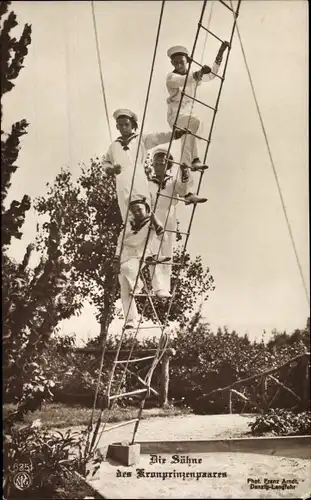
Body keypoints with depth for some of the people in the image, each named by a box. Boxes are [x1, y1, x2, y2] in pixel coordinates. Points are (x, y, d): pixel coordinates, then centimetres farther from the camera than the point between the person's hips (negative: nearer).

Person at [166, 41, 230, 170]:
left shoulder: (193, 75, 10)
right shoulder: (171, 77, -9)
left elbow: (211, 75, 3)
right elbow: (184, 81, -31)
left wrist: (220, 54, -6)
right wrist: (199, 73, -49)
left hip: (187, 115, 7)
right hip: (175, 116, -7)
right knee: (195, 121, -32)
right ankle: (194, 160, -34)